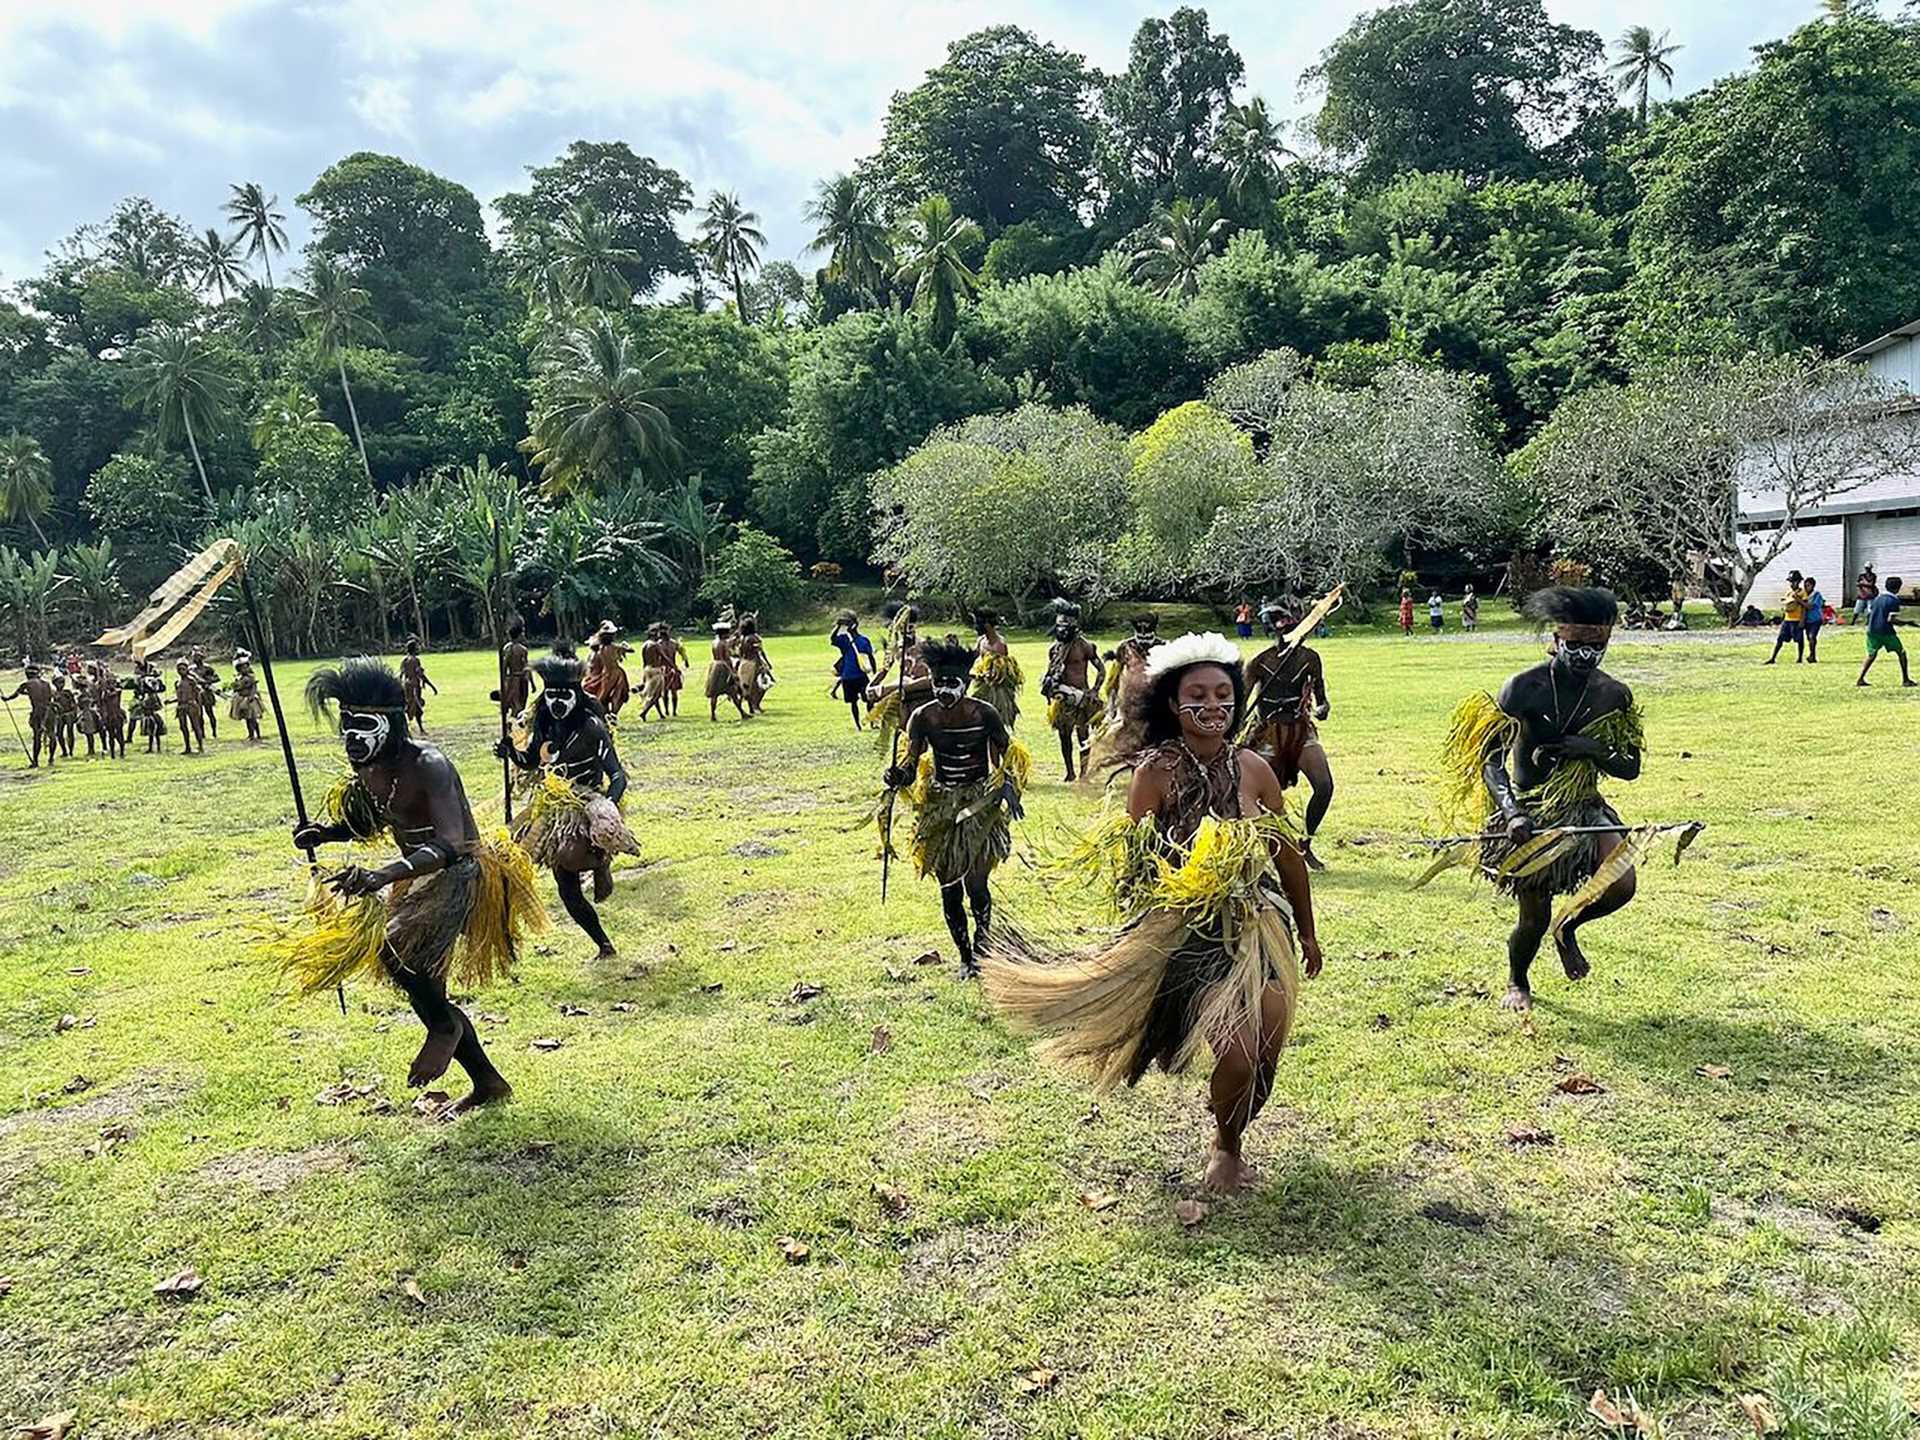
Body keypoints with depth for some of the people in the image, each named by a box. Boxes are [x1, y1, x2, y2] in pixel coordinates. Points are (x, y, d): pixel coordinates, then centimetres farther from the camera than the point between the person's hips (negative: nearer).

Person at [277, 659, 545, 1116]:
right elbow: (370, 822, 22)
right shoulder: (367, 771, 1)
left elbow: (449, 845, -38)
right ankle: (487, 1083, 33)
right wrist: (325, 832, 1)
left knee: (394, 947, -33)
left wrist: (384, 874, -51)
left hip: (463, 876, -10)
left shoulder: (428, 766, -25)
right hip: (420, 882, 10)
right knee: (424, 990, 15)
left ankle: (445, 1025, -4)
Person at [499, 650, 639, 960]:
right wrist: (511, 753, -2)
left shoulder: (592, 728, -15)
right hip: (555, 811, 6)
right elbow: (531, 762, 19)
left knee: (570, 857, -37)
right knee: (568, 892, 8)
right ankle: (604, 945, 25)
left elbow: (618, 774, -18)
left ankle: (601, 862, -2)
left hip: (584, 807, -6)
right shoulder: (544, 725, 3)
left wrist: (608, 804, -36)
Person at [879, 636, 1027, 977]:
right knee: (949, 888, 6)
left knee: (975, 882, -11)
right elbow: (910, 763, -9)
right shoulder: (922, 717, -6)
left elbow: (1008, 757, 0)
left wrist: (1008, 787, -17)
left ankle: (981, 947, 12)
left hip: (980, 802, -2)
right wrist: (898, 776, -31)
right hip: (940, 805, 2)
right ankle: (965, 957, 23)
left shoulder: (985, 714, -10)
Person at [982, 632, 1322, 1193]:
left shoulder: (1253, 768, -1)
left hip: (1261, 927, 4)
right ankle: (1225, 1148, 22)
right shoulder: (1155, 772, -11)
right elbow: (1131, 866, -8)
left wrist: (1307, 933, 16)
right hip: (1191, 935, -4)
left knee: (1267, 1051, 2)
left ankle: (1230, 1138, 36)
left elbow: (1289, 855, 9)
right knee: (1239, 1055, -12)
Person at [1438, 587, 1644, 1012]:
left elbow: (1630, 767, 5)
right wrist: (1511, 813, -29)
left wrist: (1592, 748, -16)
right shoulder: (1522, 688, -13)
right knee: (1535, 917, 3)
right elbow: (1490, 759, -14)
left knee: (1621, 885, -21)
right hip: (1527, 814, -3)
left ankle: (1567, 928, 15)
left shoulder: (1615, 696, -1)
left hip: (1583, 809, 3)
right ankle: (1516, 983, 37)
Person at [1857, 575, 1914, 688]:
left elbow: (1868, 614, 12)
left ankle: (1860, 679, 3)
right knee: (1902, 653, 10)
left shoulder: (1877, 598, 11)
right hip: (1886, 631, -6)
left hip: (1872, 631, 6)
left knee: (1871, 655, 14)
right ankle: (1905, 679, 11)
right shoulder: (1894, 600, -9)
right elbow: (1890, 619, -16)